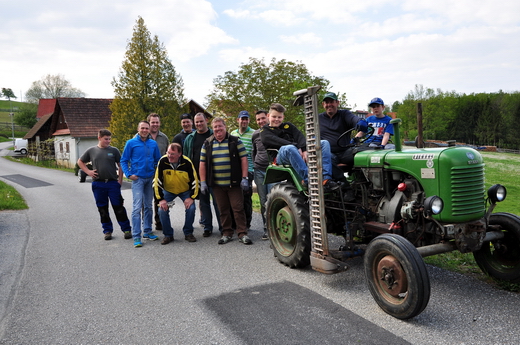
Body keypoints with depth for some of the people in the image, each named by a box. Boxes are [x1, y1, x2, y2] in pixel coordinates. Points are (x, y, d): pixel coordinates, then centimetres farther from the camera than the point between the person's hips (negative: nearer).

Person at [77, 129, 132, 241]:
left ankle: (126, 229, 7)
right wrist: (88, 171, 4)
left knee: (118, 207, 0)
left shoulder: (114, 150, 3)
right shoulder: (91, 150, 6)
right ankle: (107, 230, 20)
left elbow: (120, 165, 6)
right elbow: (80, 162, 18)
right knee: (102, 209, 9)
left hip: (113, 183, -2)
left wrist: (120, 179, -2)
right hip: (98, 184, 2)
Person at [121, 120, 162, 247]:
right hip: (137, 179, -4)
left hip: (150, 179, 4)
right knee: (137, 207, -9)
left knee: (148, 206, 13)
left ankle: (147, 231, 24)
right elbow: (124, 161, 0)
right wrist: (129, 174, -11)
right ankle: (136, 236, -5)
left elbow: (158, 160, 14)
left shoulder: (153, 143, 7)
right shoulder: (131, 143, -3)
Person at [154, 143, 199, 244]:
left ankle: (188, 233, 4)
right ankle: (168, 235, 5)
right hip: (168, 190, 1)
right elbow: (157, 182, -18)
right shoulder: (162, 161, -25)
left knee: (191, 208, -17)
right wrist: (160, 199, -20)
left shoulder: (187, 163, -25)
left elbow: (195, 181, -15)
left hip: (185, 190, -1)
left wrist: (191, 197, -19)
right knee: (162, 210, -14)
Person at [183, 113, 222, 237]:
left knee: (217, 201, -1)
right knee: (203, 202, 9)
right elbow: (185, 157, 16)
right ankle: (207, 227, 17)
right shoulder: (189, 138, 13)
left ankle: (222, 227, 7)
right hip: (197, 176, 4)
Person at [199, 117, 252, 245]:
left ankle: (242, 234, 6)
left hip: (234, 183, -2)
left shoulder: (235, 141, 3)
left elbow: (243, 159, -1)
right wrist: (203, 182, 4)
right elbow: (202, 163, 10)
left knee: (238, 208, -2)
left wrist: (244, 178, -8)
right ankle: (227, 233, 19)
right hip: (216, 184, 3)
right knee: (223, 210, 9)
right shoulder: (207, 144, 10)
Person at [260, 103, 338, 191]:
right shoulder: (265, 131, 15)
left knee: (324, 143, -10)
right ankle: (308, 181, -46)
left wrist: (304, 150, -13)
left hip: (300, 152, 6)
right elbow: (276, 141, -6)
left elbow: (300, 137, 10)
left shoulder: (288, 126, 28)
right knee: (289, 148, -40)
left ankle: (326, 179, -28)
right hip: (281, 156, -5)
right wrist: (296, 147, -19)